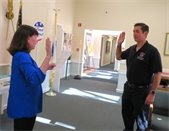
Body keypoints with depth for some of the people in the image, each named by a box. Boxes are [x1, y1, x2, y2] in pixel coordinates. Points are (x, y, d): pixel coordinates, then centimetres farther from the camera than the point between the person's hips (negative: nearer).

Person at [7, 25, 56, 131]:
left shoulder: (23, 55, 9)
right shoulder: (22, 56, -23)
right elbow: (36, 79, -37)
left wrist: (46, 68, 7)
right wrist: (48, 56, -39)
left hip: (26, 105, 10)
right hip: (23, 107, -10)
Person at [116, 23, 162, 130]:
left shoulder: (152, 51, -17)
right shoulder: (132, 49, 4)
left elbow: (158, 74, -18)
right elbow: (119, 57, 19)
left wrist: (152, 93, -19)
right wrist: (119, 44, 3)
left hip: (142, 90, -7)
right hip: (128, 87, 7)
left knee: (141, 118, 11)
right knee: (126, 113, 22)